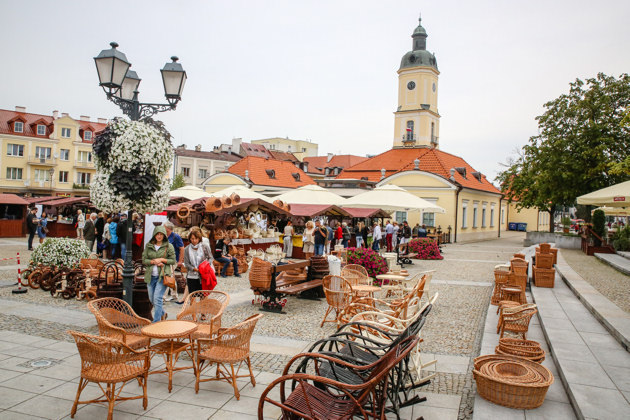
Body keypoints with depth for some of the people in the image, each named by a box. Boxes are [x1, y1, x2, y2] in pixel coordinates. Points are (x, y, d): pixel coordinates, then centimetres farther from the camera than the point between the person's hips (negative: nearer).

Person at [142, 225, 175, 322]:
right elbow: (144, 260, 5)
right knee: (152, 299, 14)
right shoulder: (148, 245, 7)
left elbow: (173, 260, 2)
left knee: (157, 298, -11)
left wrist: (162, 260, -11)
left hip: (162, 275, -4)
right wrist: (154, 262, -11)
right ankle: (162, 314, 39)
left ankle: (156, 321, -3)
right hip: (151, 275, 4)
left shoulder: (169, 246, -1)